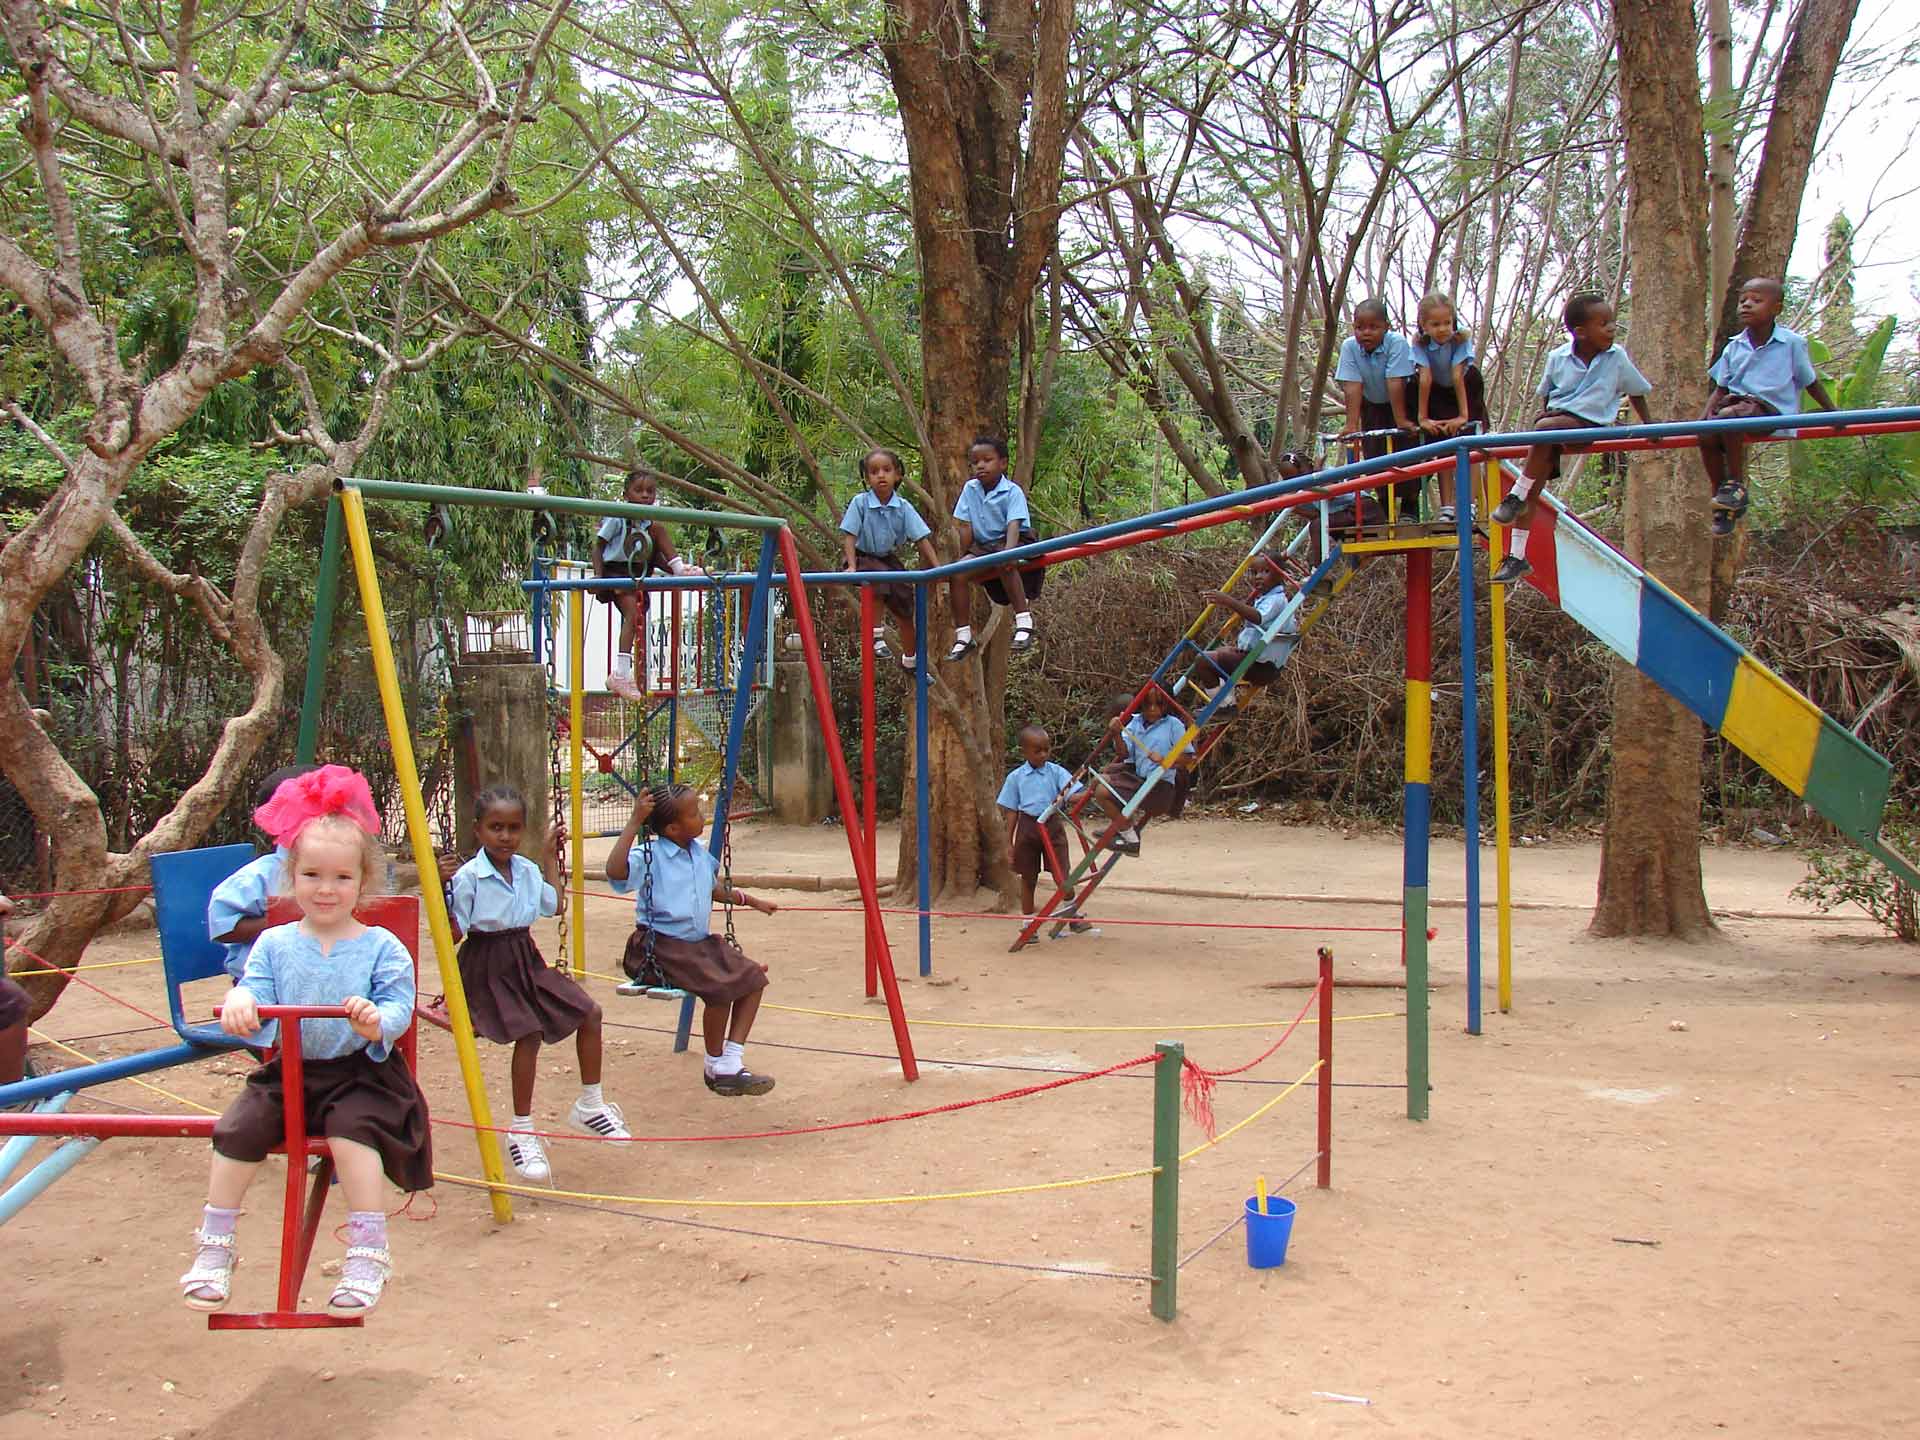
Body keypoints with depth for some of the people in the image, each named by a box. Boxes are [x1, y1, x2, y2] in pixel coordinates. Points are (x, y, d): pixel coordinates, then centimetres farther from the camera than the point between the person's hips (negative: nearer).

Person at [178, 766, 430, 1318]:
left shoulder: (381, 947, -3)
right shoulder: (275, 944, 5)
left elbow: (400, 1007, -12)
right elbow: (255, 990, -4)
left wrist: (378, 1023, -36)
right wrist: (240, 1001, -29)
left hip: (359, 1073, -3)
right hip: (288, 1071, 4)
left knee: (352, 1131, -32)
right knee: (239, 1128, -18)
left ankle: (368, 1253, -21)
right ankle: (213, 1248, 0)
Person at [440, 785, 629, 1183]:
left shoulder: (527, 870, 4)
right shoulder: (467, 877, -16)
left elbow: (553, 905, 21)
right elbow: (452, 933, -18)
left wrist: (550, 857, 21)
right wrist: (440, 891, -31)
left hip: (526, 960, 7)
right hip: (488, 967, -7)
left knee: (589, 1012, 2)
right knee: (529, 1034, -25)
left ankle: (590, 1105, 20)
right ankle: (522, 1132, -9)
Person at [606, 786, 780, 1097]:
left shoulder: (701, 853, 10)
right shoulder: (650, 856, -14)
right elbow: (615, 871, -36)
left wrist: (750, 901, 28)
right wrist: (634, 823, -37)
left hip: (700, 942, 9)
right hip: (660, 947, -9)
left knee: (753, 976, -5)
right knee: (721, 987, -26)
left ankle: (731, 1063, -4)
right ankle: (715, 1067, -2)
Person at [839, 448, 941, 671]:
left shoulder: (904, 507, -11)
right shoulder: (860, 503, -18)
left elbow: (921, 538, -10)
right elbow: (849, 536, -16)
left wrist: (937, 567, -17)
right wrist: (852, 566, -26)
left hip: (888, 558, 4)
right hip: (864, 557, -4)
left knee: (906, 607, 6)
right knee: (879, 582, -36)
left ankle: (909, 660, 25)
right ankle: (876, 637, -25)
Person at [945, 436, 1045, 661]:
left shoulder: (1012, 492, -13)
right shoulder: (970, 489, 1)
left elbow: (1014, 525, -26)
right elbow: (966, 527, 3)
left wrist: (1008, 551, -44)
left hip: (1018, 543, -5)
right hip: (984, 546, 6)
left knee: (1004, 563, -39)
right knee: (957, 574, -17)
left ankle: (1024, 623, -35)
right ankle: (963, 637, -9)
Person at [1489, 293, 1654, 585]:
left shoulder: (1617, 357, -3)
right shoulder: (1557, 357, 0)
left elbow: (1637, 392, 12)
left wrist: (1648, 425, 10)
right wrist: (1543, 411, 3)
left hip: (1589, 424, -3)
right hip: (1554, 417, 3)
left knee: (1545, 428, -34)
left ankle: (1516, 497, -20)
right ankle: (1517, 557, -2)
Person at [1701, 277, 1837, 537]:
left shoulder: (1792, 344, 0)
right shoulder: (1734, 347, 10)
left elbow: (1812, 385, 9)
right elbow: (1720, 389, 14)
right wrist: (1707, 414, -3)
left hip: (1772, 409, -4)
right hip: (1736, 403, 5)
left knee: (1730, 416, -34)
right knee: (1706, 435, -25)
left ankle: (1737, 484, -20)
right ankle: (1720, 497, -10)